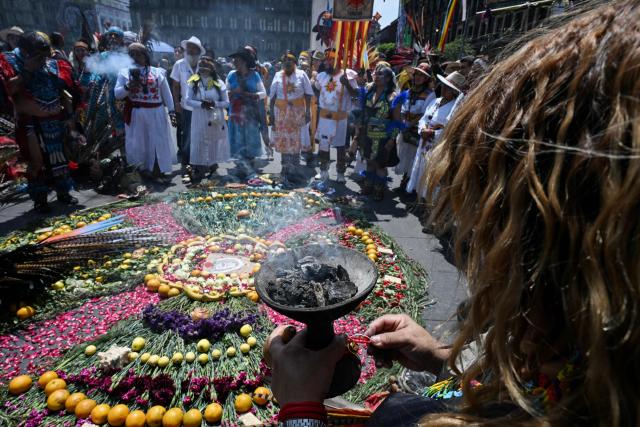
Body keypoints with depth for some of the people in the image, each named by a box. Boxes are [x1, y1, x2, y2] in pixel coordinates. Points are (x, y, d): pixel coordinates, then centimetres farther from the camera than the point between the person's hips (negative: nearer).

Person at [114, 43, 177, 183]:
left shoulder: (157, 72, 7)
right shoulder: (125, 72, 6)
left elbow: (166, 93, 7)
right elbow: (117, 94, 1)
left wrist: (172, 111, -1)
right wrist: (128, 86, -17)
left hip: (156, 113, 0)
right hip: (135, 114, 0)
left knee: (159, 141, 2)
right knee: (137, 143, 5)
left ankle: (160, 171, 11)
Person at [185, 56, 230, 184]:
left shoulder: (219, 83, -2)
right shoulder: (193, 83, 1)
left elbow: (226, 102, -2)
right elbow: (188, 100, -1)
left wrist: (214, 103, -19)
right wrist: (201, 104, -18)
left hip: (215, 119, 0)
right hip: (199, 119, 0)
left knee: (214, 143, 9)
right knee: (199, 144, -1)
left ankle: (212, 166, 28)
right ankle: (199, 172, 3)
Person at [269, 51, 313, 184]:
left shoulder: (301, 75, 2)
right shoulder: (278, 76, 7)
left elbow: (308, 95, 1)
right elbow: (273, 97, 7)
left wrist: (308, 112, -7)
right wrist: (272, 114, 2)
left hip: (297, 112, -2)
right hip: (281, 112, 2)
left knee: (295, 140, -2)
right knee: (283, 140, 4)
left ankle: (292, 169, 7)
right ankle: (286, 168, 16)